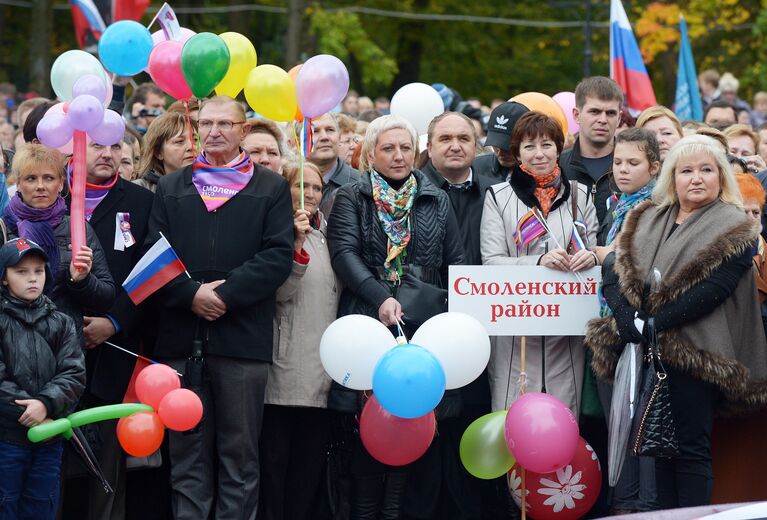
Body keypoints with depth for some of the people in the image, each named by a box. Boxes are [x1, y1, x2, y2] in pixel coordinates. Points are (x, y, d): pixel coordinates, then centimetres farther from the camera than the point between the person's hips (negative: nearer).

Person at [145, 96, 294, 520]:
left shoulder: (271, 188, 8)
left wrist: (226, 294, -13)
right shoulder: (170, 187, 15)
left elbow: (278, 256, -3)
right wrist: (190, 294, -11)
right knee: (187, 450, 4)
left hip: (242, 337, -2)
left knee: (240, 450, 2)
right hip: (182, 337, 2)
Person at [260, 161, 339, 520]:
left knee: (312, 459, 5)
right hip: (285, 365, -6)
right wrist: (298, 244, -23)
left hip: (323, 366, 6)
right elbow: (277, 292, -13)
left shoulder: (329, 236, 17)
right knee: (275, 455, -3)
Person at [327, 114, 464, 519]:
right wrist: (381, 297, -21)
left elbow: (455, 264, 13)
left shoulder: (436, 202, 15)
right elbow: (345, 252, -7)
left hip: (424, 328, 2)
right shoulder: (350, 200, 8)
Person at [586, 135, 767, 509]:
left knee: (692, 449, -4)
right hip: (647, 352, 6)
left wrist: (653, 324, -17)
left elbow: (710, 291, -14)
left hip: (694, 352, -6)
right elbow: (614, 271, 4)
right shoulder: (646, 219, 14)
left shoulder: (733, 230, -3)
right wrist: (629, 320, -13)